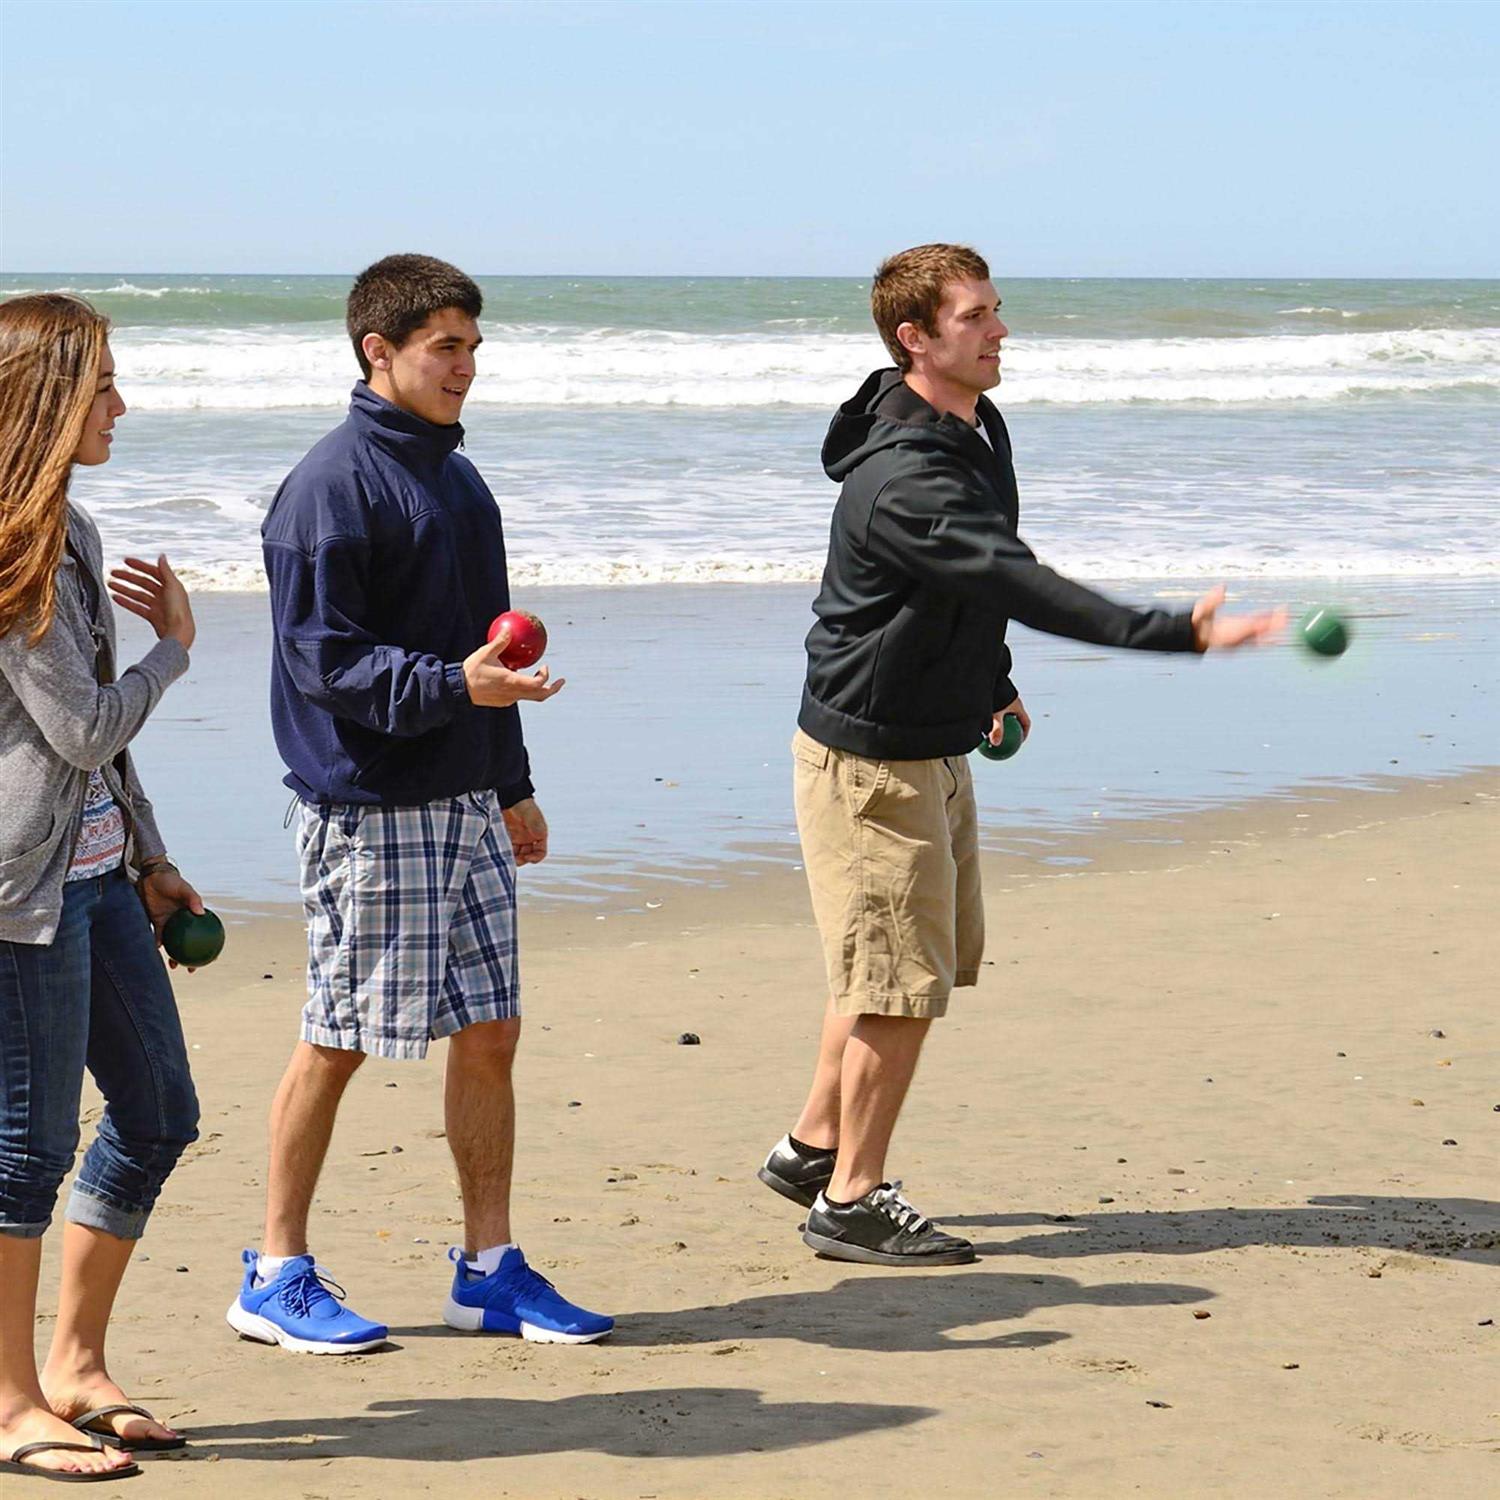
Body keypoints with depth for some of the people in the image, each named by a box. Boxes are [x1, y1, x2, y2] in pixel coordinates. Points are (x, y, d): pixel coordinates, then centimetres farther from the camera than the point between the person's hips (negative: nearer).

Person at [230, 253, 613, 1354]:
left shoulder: (454, 476, 16)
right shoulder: (334, 484, -12)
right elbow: (324, 658, -17)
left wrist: (513, 786, 24)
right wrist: (452, 686, -29)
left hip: (467, 806, 8)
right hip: (370, 809, -8)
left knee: (491, 1033, 8)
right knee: (339, 1041, 0)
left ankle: (492, 1268, 16)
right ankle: (279, 1276, 12)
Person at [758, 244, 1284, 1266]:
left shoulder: (978, 432, 5)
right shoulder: (902, 480, -28)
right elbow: (1025, 588, -36)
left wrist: (992, 682, 31)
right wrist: (1176, 634, -42)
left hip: (935, 743, 10)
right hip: (870, 756, -10)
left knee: (906, 968, 18)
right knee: (901, 983, -4)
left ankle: (814, 1148, 31)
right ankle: (852, 1202, 7)